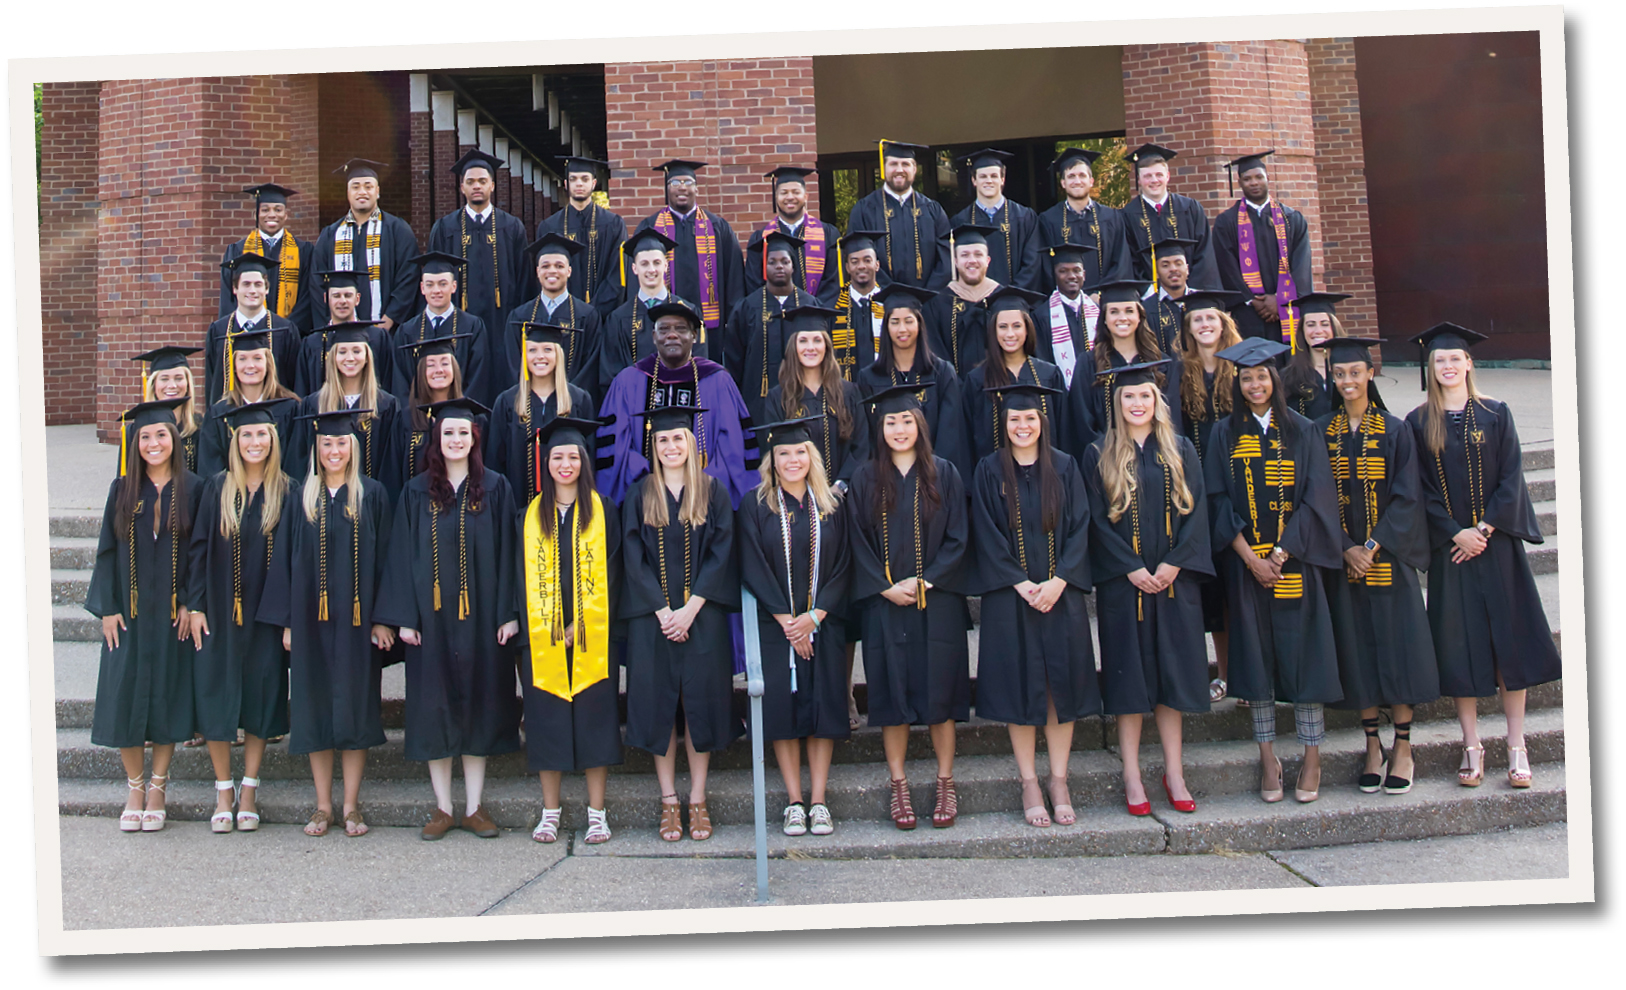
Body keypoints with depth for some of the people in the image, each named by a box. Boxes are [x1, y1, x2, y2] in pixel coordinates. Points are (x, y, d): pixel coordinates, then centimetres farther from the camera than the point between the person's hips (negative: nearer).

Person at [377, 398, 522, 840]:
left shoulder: (495, 488, 3)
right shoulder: (417, 493, 5)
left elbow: (506, 553, 1)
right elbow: (403, 556, 3)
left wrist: (509, 612, -5)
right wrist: (404, 617, -4)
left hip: (480, 616, -1)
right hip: (431, 615, 1)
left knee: (478, 704, 4)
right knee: (434, 708, 3)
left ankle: (474, 806, 13)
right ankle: (443, 807, 13)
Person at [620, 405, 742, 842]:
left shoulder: (713, 492, 4)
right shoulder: (640, 496, 6)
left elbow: (720, 553, -2)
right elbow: (634, 559, 1)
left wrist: (691, 608, -13)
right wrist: (662, 611, -11)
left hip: (702, 613, -1)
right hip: (651, 614, 1)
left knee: (700, 700, -1)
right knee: (658, 702, 1)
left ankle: (697, 799, 7)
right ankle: (668, 801, 8)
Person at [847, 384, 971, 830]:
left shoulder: (943, 475, 4)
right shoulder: (866, 478, 5)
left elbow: (958, 540, 0)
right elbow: (858, 542, 3)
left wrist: (924, 582, -11)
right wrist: (886, 588, -10)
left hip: (937, 603, 0)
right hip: (884, 605, 0)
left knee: (939, 693, 2)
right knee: (892, 695, 3)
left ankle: (945, 784, 13)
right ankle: (899, 787, 12)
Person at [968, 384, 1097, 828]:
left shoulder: (1064, 467, 6)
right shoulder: (989, 471, 2)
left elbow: (1079, 527, 1)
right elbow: (987, 534, -2)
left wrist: (1058, 581, -12)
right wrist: (1022, 584, -12)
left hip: (1061, 593, 1)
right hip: (1010, 594, -1)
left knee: (1062, 683, 3)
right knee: (1020, 687, 1)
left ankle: (1059, 779, 12)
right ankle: (1029, 782, 9)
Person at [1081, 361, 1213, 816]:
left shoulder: (1180, 452, 7)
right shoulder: (1099, 456, 2)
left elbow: (1196, 510, 2)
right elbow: (1097, 519, -3)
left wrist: (1173, 564, -11)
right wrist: (1132, 569, -13)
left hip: (1174, 579, 2)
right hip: (1122, 581, -2)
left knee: (1171, 672, 4)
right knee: (1130, 674, 1)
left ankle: (1174, 772, 12)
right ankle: (1132, 776, 6)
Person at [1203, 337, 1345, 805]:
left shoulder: (1302, 432, 4)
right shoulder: (1224, 435, 6)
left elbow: (1316, 498, -2)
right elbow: (1219, 501, 0)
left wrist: (1282, 552, -12)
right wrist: (1251, 557, -11)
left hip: (1296, 561, -1)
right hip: (1245, 563, 1)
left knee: (1303, 654, -1)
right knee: (1256, 657, 2)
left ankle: (1312, 757, 6)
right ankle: (1267, 757, 9)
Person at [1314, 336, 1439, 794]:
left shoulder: (1395, 431, -1)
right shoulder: (1321, 432, 3)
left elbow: (1407, 496, -5)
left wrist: (1375, 545, -15)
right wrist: (1346, 548, -11)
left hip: (1390, 558, -1)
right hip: (1342, 558, 1)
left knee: (1397, 648, 0)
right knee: (1357, 652, 4)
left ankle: (1402, 749, 9)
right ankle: (1373, 748, 14)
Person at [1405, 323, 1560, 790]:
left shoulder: (1495, 414, 3)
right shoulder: (1418, 423, 2)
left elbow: (1511, 476, -2)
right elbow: (1419, 490, -1)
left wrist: (1486, 528, -13)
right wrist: (1457, 533, -12)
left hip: (1496, 541, 0)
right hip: (1448, 547, 0)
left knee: (1509, 638, 0)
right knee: (1459, 644, 0)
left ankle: (1516, 746, 7)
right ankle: (1472, 746, 8)